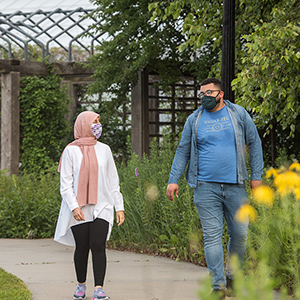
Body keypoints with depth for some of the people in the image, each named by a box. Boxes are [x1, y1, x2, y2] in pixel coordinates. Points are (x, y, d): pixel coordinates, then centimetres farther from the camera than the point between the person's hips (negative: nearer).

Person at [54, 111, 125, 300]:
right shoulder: (71, 151, 1)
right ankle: (81, 285, 23)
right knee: (82, 248, 5)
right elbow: (65, 183, -2)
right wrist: (74, 206, -14)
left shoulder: (104, 150, 10)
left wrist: (119, 206, 8)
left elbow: (113, 181, 13)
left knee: (98, 246, -11)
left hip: (101, 208, 1)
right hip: (79, 210, -1)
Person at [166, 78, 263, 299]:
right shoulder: (194, 120, 7)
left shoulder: (239, 114, 6)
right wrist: (174, 179, 4)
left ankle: (232, 277, 25)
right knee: (212, 236, -6)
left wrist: (256, 175, 5)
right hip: (206, 187, -1)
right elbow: (183, 151, 12)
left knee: (240, 234, 4)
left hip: (235, 186, 1)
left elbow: (254, 143, 10)